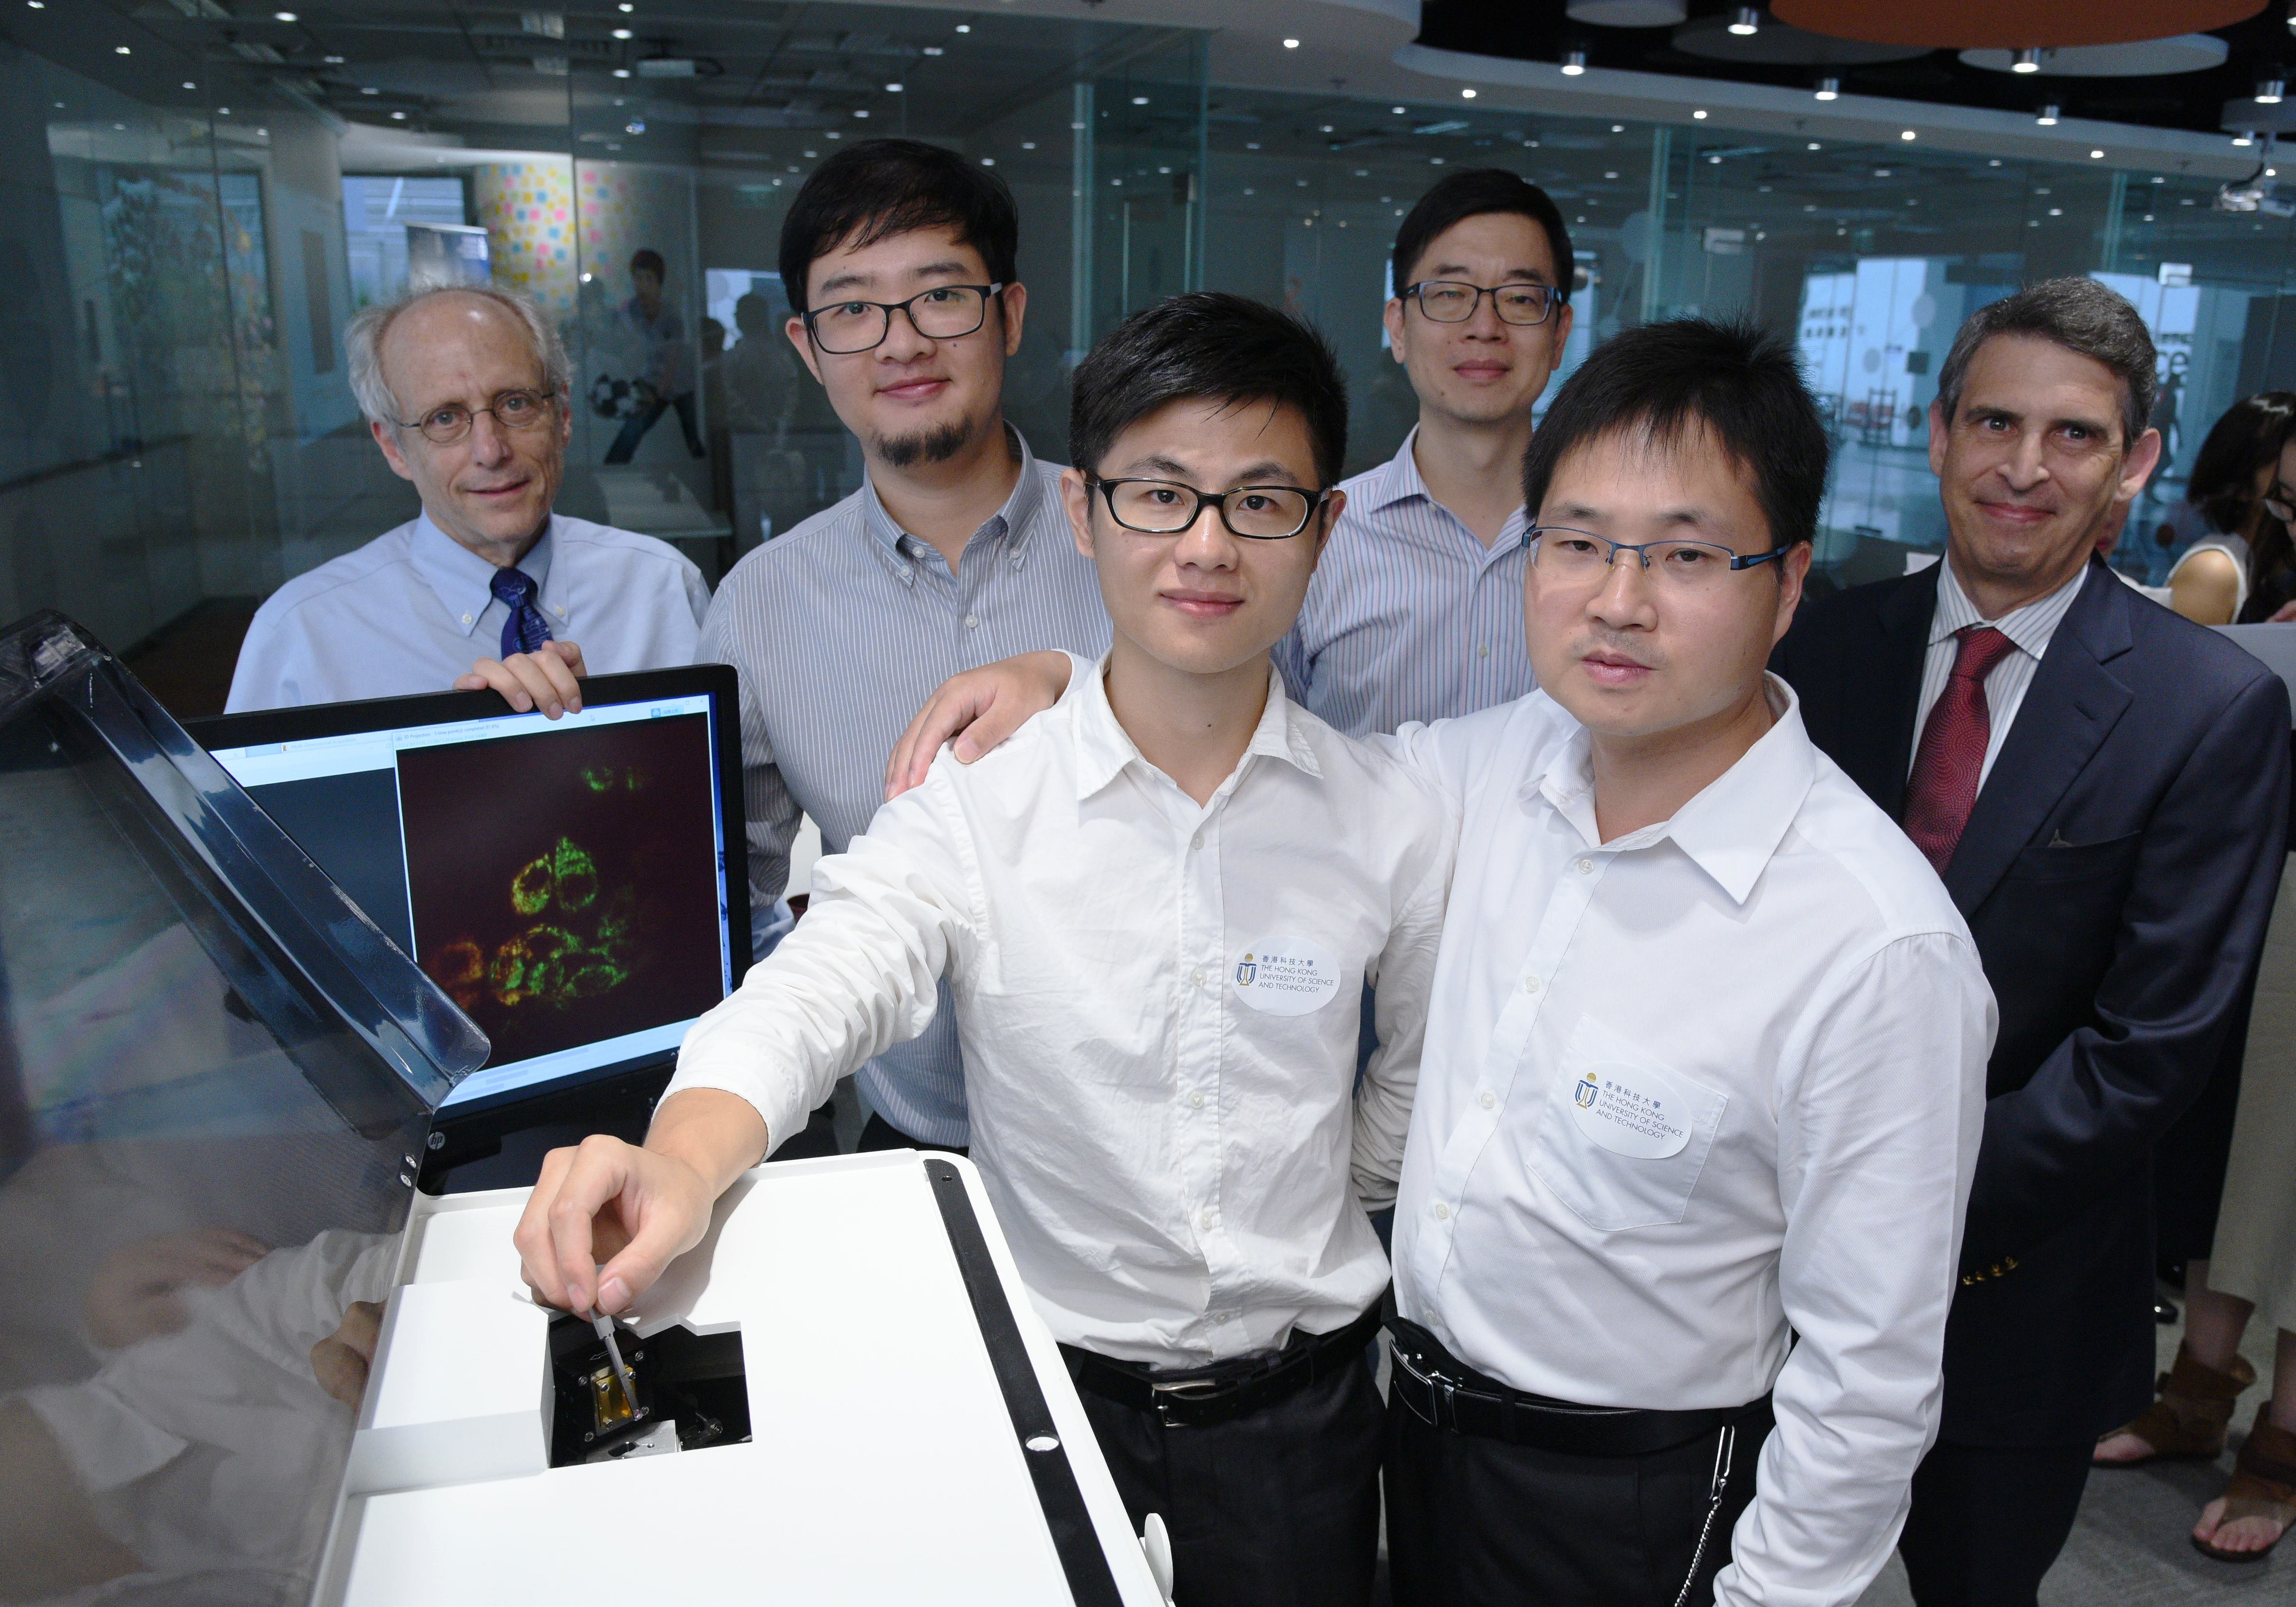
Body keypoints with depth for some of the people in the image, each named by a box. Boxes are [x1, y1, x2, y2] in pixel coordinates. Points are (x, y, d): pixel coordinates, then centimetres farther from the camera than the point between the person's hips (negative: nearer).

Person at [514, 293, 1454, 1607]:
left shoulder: (1396, 822, -8)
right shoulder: (975, 805, -13)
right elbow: (814, 991, -28)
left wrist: (1294, 1224, 3)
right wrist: (686, 1161, -46)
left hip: (1298, 1401, 1)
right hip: (1050, 1376, -1)